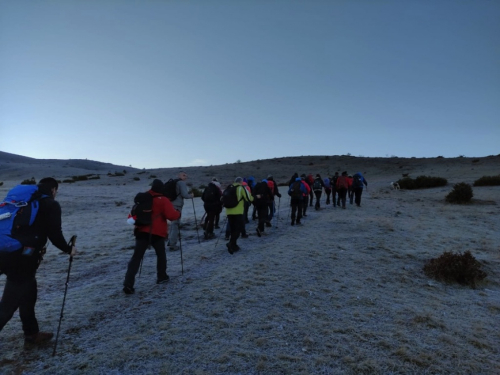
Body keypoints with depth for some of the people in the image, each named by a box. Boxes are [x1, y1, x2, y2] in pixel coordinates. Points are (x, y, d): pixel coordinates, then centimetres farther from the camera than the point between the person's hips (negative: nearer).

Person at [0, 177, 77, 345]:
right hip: (23, 259, -8)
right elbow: (54, 234, -10)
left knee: (28, 295, 21)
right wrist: (69, 249, 6)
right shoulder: (51, 205, -6)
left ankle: (32, 333, 34)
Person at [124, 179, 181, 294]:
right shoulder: (163, 200, -7)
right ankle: (162, 277, 29)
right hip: (157, 233, -3)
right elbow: (172, 215, -14)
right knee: (161, 254, 20)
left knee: (136, 257, 0)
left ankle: (128, 284, -8)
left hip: (142, 231, 3)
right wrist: (178, 213, 5)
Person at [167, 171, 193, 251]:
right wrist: (191, 196, 3)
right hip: (176, 206, -9)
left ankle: (170, 242, 30)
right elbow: (184, 195, -15)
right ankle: (172, 245, -3)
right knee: (176, 225, -4)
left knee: (173, 224, 21)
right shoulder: (182, 183, -6)